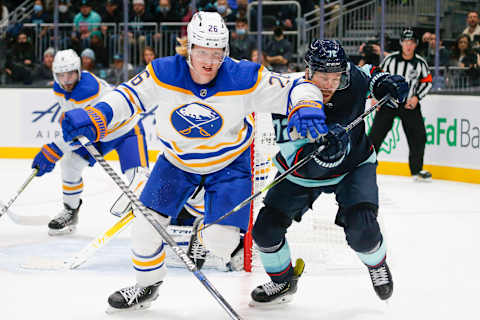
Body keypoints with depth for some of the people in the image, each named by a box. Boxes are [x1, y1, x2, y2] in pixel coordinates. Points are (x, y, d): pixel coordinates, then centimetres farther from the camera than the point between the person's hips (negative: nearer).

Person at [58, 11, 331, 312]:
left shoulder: (245, 78, -27)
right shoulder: (163, 74, -22)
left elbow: (297, 89, -23)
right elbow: (128, 97, -11)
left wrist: (308, 109, -45)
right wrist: (92, 118, -26)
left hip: (230, 162, -2)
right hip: (178, 160, 2)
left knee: (219, 242, -14)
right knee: (148, 221, -2)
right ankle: (148, 283, 25)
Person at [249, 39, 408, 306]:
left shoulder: (354, 81, -21)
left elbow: (368, 75, 8)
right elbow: (301, 167, -31)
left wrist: (385, 83, -14)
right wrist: (325, 151, -51)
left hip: (354, 166, 0)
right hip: (304, 173, 0)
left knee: (361, 227, -22)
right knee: (266, 228, -7)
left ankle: (377, 264, 14)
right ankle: (283, 282, 22)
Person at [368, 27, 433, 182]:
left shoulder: (420, 63, -3)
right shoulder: (390, 59, -7)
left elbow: (427, 82, 7)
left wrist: (416, 97, -6)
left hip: (410, 104, 1)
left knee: (419, 136, -4)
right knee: (375, 134, -5)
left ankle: (417, 169, 11)